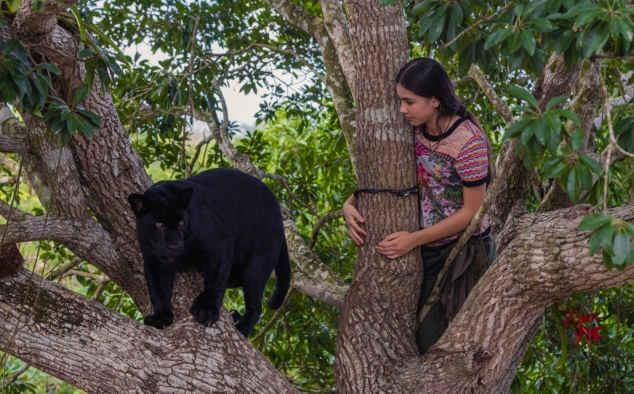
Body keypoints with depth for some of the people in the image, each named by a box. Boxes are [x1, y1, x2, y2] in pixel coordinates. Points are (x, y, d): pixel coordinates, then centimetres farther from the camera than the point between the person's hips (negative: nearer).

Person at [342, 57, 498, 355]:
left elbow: (472, 211, -18)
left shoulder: (468, 142, -22)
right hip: (426, 251, 7)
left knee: (433, 345, 0)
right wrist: (351, 203, -10)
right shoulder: (416, 131, -2)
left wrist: (414, 240, -21)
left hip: (462, 254, -6)